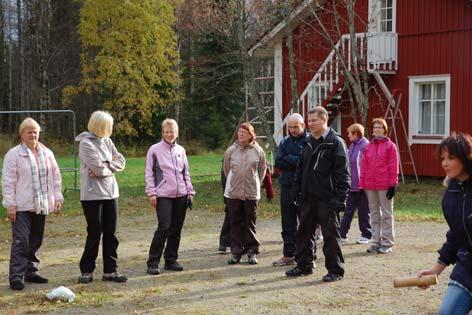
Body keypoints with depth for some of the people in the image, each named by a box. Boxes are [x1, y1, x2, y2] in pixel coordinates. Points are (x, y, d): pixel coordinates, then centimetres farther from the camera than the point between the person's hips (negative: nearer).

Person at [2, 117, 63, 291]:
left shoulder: (47, 153, 11)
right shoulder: (14, 154, -4)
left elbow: (55, 177, 16)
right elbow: (8, 181, -6)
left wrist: (57, 198, 8)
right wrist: (10, 205, -11)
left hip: (41, 205, 5)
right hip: (22, 206, -5)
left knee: (36, 241, 11)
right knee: (21, 241, -10)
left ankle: (31, 272, 22)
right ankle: (16, 277, -7)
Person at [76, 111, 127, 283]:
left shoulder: (107, 141, 10)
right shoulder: (86, 143, -12)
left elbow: (121, 162, 4)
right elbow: (99, 169, -19)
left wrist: (104, 166, -11)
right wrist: (111, 168, -1)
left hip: (111, 193, 7)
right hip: (93, 195, -7)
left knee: (111, 233, 7)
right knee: (94, 233, -1)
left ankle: (110, 270, 14)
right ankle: (87, 271, 12)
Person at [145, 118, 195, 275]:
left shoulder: (181, 150, 13)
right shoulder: (155, 150, 0)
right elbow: (149, 174, -1)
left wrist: (190, 192, 11)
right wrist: (151, 193, -8)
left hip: (181, 196, 5)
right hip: (163, 196, -5)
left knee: (176, 230, 6)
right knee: (163, 228, -13)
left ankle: (171, 260, 17)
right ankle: (153, 263, -7)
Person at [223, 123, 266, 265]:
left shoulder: (258, 151, -1)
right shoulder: (231, 150, 1)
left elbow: (262, 169, 11)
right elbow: (226, 169, 13)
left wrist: (256, 183, 11)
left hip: (252, 193, -1)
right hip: (233, 193, 1)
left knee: (250, 223, 5)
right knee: (235, 223, 6)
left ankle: (252, 251, 13)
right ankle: (236, 251, 14)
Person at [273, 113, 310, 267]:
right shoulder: (285, 142, 13)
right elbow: (278, 162, 1)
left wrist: (288, 159, -10)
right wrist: (296, 162, -12)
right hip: (287, 186, 5)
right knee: (288, 223, 10)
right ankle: (289, 255, 18)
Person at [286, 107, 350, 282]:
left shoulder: (335, 142, -7)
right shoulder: (309, 144, 15)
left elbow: (342, 172, -12)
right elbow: (300, 169, 20)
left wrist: (340, 197, -19)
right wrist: (297, 191, 11)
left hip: (327, 198, -7)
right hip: (308, 197, 7)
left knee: (330, 234, -1)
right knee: (304, 232, 13)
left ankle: (335, 270, 8)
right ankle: (304, 266, 26)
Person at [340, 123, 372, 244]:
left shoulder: (365, 146, -15)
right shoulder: (352, 146, 12)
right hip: (352, 185, 8)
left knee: (363, 211, 4)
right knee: (348, 210, 8)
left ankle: (366, 235, 16)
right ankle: (342, 234, 11)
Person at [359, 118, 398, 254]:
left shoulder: (390, 145, -1)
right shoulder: (368, 147, 11)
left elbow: (393, 166, -5)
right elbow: (363, 166, 11)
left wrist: (393, 184, -10)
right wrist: (362, 185, 6)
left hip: (385, 185, -5)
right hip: (370, 186, 5)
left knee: (386, 213, 2)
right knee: (374, 215, 10)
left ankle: (387, 243, 7)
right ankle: (376, 242, 17)